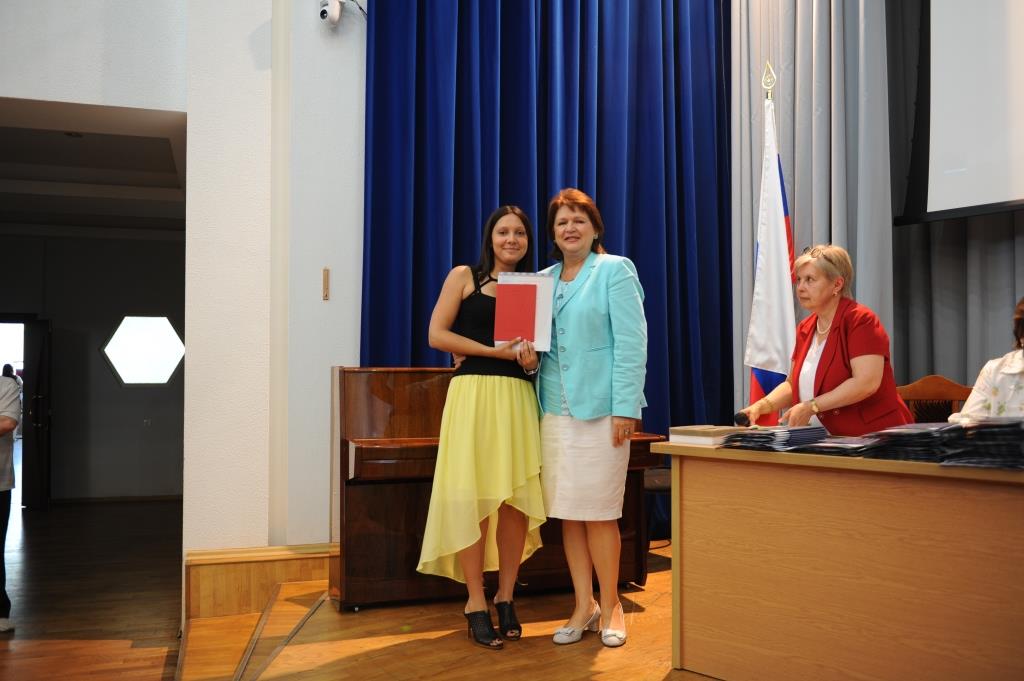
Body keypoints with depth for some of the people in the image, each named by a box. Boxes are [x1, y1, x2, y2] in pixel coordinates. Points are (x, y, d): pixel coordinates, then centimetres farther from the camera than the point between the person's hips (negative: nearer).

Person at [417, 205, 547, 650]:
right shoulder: (464, 277, 7)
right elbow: (437, 335, -2)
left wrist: (531, 360, -6)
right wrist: (496, 350, -9)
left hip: (518, 396, 4)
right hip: (474, 392, -3)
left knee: (517, 497, 1)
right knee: (473, 496, -3)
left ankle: (506, 597, 15)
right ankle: (476, 603, 7)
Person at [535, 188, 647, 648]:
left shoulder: (615, 270, -1)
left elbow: (631, 343, -7)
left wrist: (625, 407, -14)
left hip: (599, 408, -5)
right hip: (554, 409, 5)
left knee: (598, 512, 0)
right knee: (567, 512, 7)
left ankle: (610, 606, 16)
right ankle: (583, 606, 19)